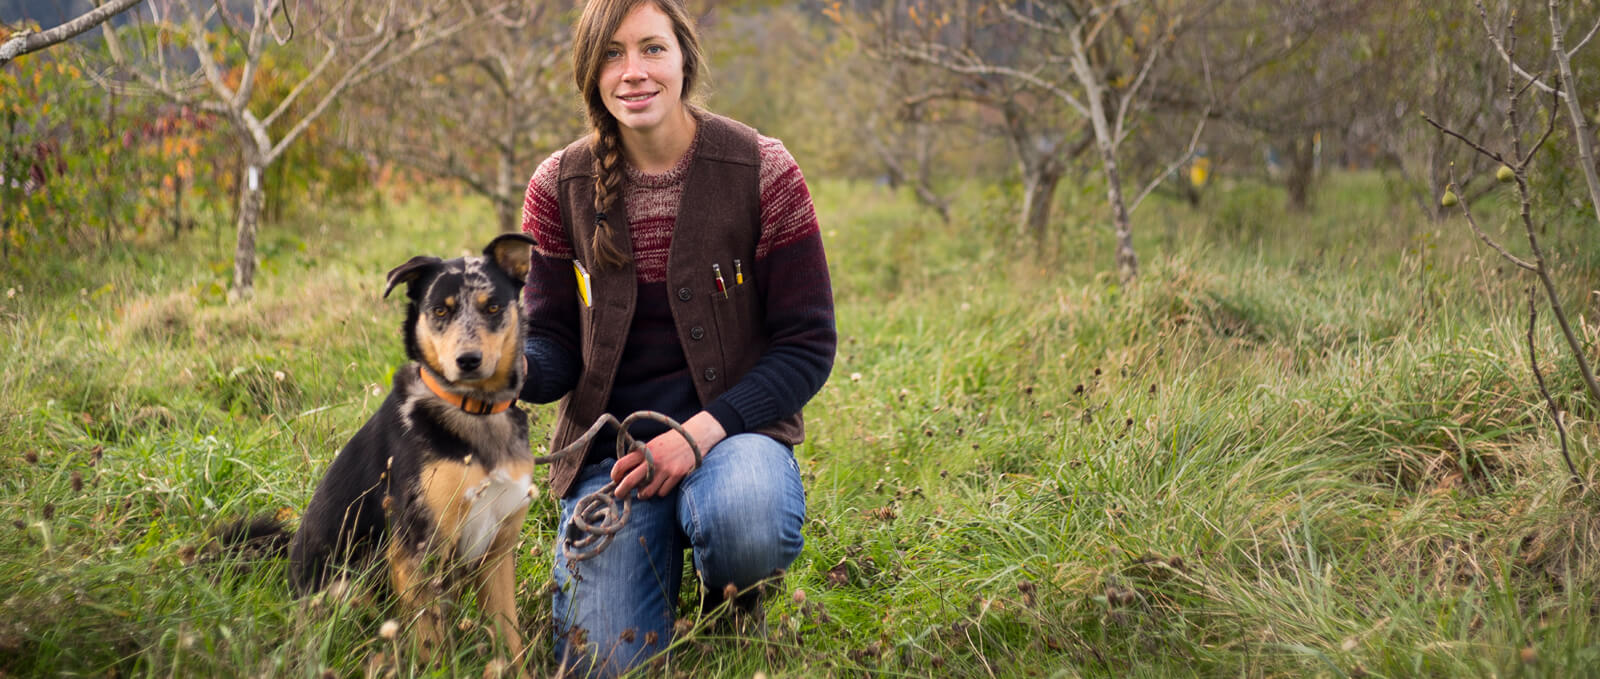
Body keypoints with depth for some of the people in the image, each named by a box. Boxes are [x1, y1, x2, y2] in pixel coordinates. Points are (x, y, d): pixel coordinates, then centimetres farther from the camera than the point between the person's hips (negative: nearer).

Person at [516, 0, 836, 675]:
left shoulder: (761, 170, -7)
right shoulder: (559, 187, 0)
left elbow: (807, 345, -6)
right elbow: (555, 347, 2)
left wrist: (703, 431, -20)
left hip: (732, 423, -1)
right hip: (607, 437, 2)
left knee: (748, 529, -38)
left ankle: (730, 594, 3)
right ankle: (661, 543, 20)